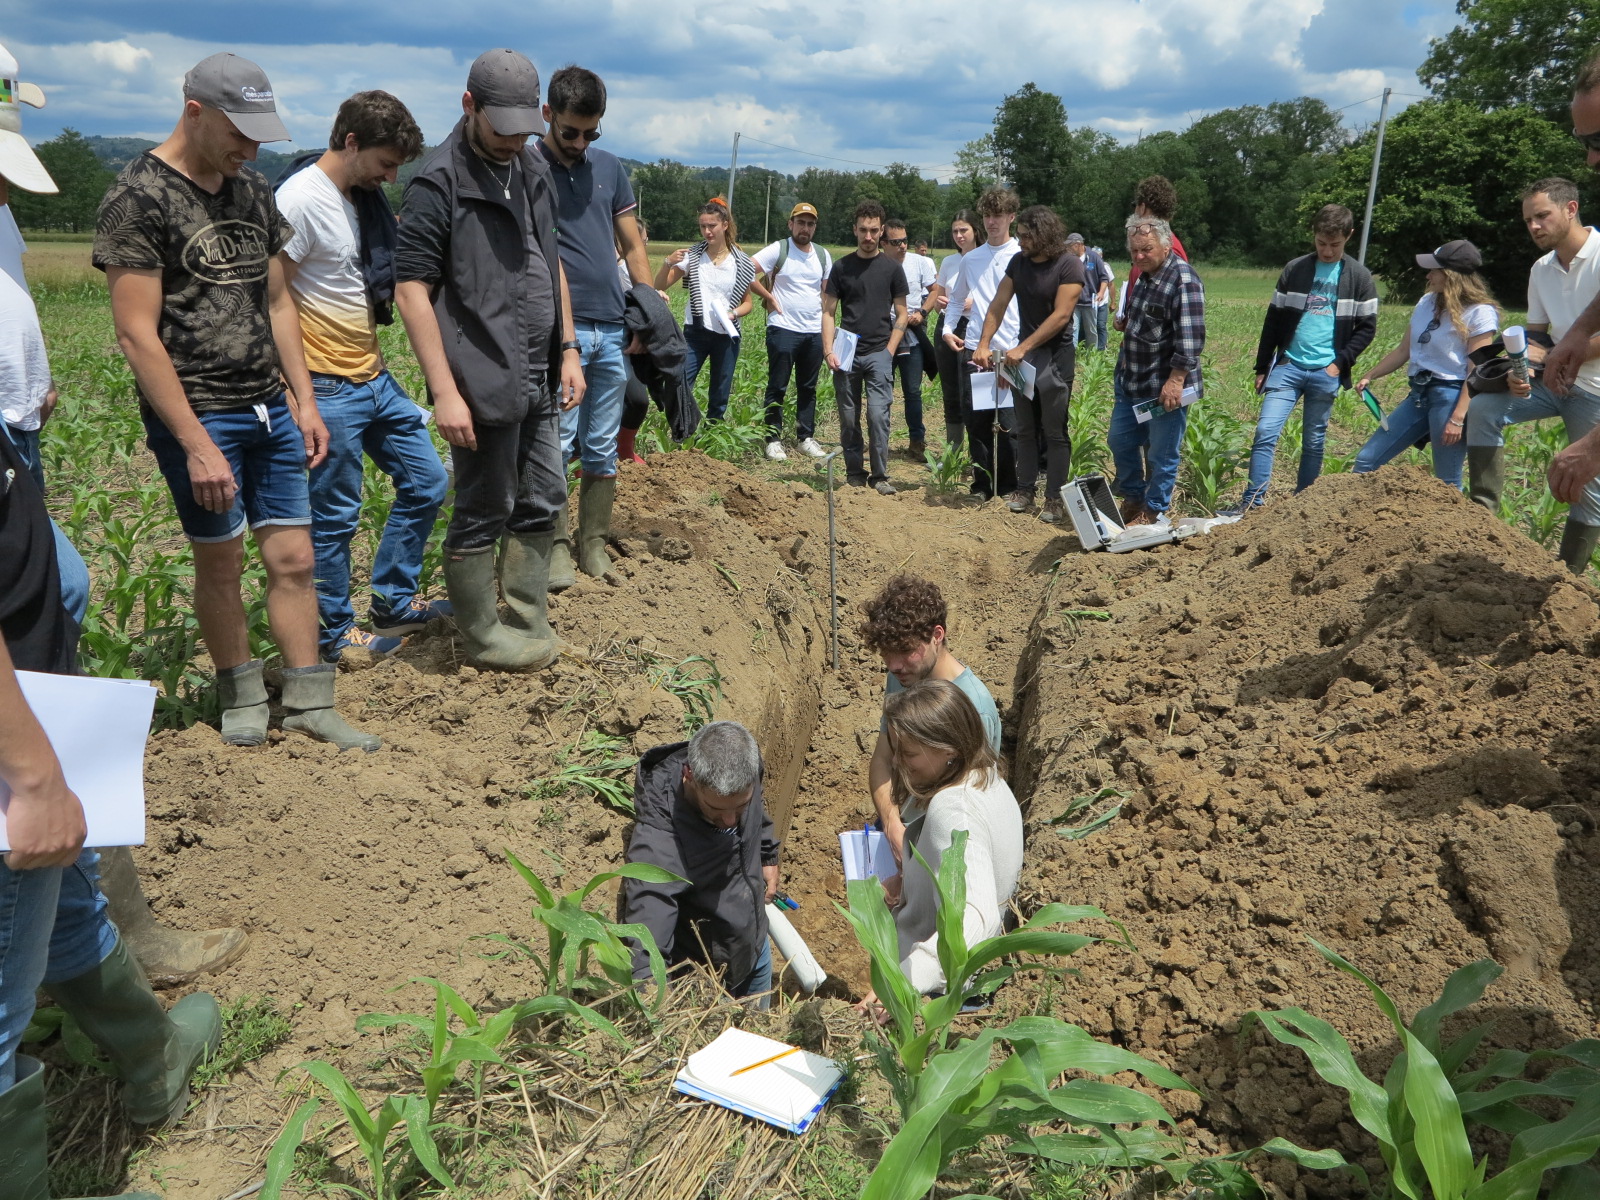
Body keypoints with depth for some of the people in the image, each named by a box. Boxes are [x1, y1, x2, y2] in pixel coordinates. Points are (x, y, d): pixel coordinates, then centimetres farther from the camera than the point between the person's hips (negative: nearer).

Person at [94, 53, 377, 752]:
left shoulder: (254, 195, 11)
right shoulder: (139, 198, -10)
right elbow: (138, 334, -14)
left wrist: (304, 398, 10)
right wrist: (197, 445, -17)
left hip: (271, 410, 6)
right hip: (197, 416, -6)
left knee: (293, 558, 6)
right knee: (220, 563, 6)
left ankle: (309, 703, 16)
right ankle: (242, 698, 24)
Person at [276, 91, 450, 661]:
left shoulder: (365, 196, 10)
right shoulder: (301, 199, -15)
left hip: (375, 376, 9)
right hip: (328, 389, -9)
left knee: (426, 481, 15)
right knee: (334, 517, 2)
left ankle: (393, 603, 29)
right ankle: (334, 635, 19)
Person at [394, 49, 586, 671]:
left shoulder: (533, 171, 11)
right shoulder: (439, 182, -13)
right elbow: (411, 288, -16)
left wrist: (567, 349, 13)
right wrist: (445, 392, -21)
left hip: (538, 380, 8)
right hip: (482, 384, -8)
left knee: (543, 501, 14)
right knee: (483, 515, 4)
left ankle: (528, 620, 29)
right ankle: (482, 637, 21)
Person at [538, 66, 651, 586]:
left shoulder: (610, 168, 14)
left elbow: (633, 246, 18)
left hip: (612, 329, 5)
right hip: (561, 330, -5)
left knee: (602, 450, 8)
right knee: (556, 445, -5)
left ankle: (594, 547, 16)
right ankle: (556, 545, 5)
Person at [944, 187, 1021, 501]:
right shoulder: (970, 259, 13)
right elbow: (956, 299, 24)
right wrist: (947, 329, 8)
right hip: (974, 350, 4)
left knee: (1008, 423, -3)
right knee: (976, 421, 6)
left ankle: (1009, 485, 8)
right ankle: (982, 485, 15)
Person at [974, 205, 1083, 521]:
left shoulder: (1069, 264, -13)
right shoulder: (1018, 262, 5)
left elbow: (1060, 315, -19)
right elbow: (998, 305, 4)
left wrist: (1022, 348, -20)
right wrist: (983, 344, -5)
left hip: (1055, 356, -5)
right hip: (1021, 354, 5)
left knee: (1054, 432, 0)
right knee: (1025, 429, 10)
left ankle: (1055, 497, 6)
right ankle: (1025, 489, 18)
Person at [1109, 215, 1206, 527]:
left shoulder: (1183, 281, -18)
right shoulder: (1143, 274, 11)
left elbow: (1190, 337, -23)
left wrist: (1176, 380, -26)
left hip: (1164, 387, -9)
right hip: (1131, 382, 9)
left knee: (1161, 454, 2)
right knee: (1120, 440, 16)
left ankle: (1154, 512, 15)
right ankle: (1132, 501, 32)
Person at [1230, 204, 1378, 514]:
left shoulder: (1359, 277, 4)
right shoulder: (1294, 269, 6)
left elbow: (1367, 327, 5)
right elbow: (1273, 320, 9)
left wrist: (1340, 363, -7)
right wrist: (1261, 368, 7)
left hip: (1325, 373, 0)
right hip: (1288, 366, 0)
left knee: (1314, 442, 7)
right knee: (1266, 432, -13)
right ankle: (1253, 503, -10)